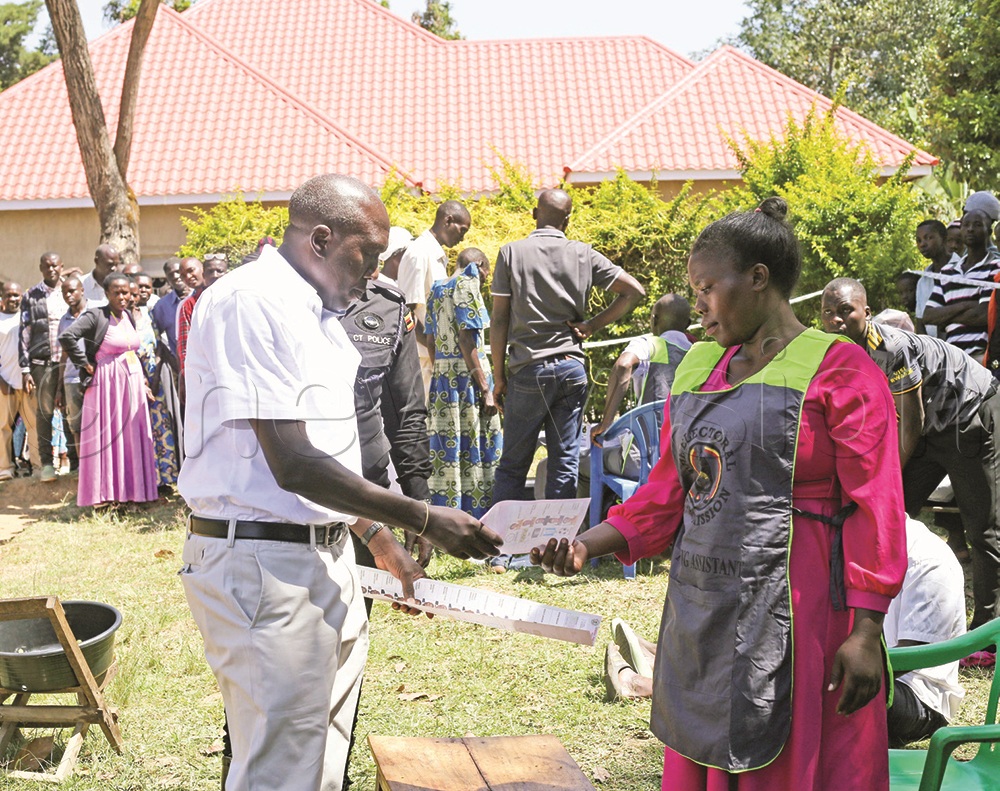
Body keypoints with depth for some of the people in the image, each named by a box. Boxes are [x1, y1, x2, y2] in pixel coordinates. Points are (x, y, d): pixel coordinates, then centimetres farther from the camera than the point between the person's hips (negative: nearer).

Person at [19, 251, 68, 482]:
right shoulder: (31, 296, 6)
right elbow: (25, 333, 4)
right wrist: (25, 369, -2)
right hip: (42, 363, -1)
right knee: (44, 413, 1)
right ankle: (47, 462, 7)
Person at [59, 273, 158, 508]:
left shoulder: (129, 316, 11)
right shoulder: (95, 316, -10)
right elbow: (66, 337, -22)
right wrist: (84, 363, -14)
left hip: (132, 382, 6)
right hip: (107, 383, -6)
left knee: (132, 436, 7)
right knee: (107, 435, -2)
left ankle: (129, 490, 14)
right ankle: (106, 493, 4)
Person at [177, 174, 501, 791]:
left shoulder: (319, 314, 15)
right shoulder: (250, 302, -16)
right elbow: (294, 465, -21)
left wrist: (376, 536, 20)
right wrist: (425, 519, -16)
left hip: (327, 555, 10)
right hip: (264, 561, -10)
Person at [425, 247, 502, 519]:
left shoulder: (437, 290, 16)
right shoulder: (467, 285, -8)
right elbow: (467, 339, -15)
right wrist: (486, 389, -15)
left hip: (441, 377, 8)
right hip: (467, 375, -8)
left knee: (447, 455, 10)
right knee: (476, 456, -2)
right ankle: (477, 521, 1)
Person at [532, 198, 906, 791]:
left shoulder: (839, 369, -6)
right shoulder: (698, 369, 13)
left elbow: (874, 508, -10)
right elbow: (668, 492, 14)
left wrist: (866, 631, -15)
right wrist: (588, 545, 1)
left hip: (794, 619, -6)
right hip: (701, 611, 7)